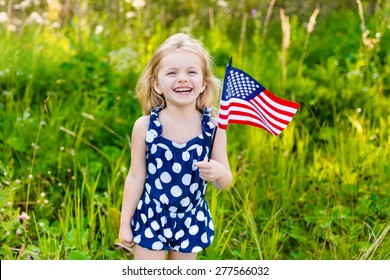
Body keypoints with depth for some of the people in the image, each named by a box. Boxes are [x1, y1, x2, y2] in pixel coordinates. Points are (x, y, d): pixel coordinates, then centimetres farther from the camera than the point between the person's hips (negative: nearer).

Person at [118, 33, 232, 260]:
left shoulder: (213, 128, -12)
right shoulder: (145, 126, -14)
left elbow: (225, 183, -6)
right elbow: (136, 177, -5)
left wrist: (218, 173, -30)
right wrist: (125, 223, -1)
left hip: (192, 221, 1)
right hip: (151, 218, -1)